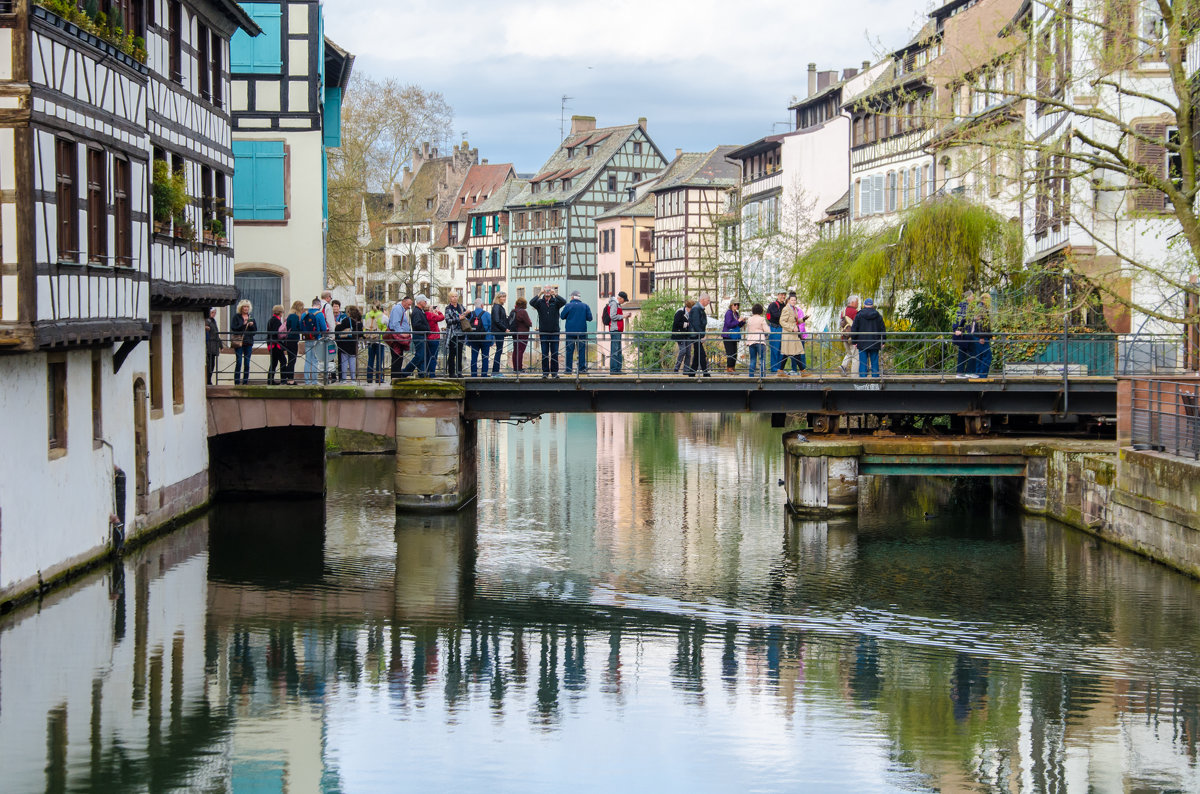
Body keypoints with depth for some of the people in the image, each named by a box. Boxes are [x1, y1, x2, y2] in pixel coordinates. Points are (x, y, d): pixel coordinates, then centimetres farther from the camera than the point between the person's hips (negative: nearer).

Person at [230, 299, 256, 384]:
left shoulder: (251, 318, 14)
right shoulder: (236, 317, 3)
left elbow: (255, 330, 12)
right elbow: (233, 329, -8)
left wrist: (252, 325, -7)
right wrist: (243, 324, -16)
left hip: (248, 342, 4)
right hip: (239, 342, -4)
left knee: (247, 363, 4)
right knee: (239, 363, -9)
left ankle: (245, 382, 9)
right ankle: (237, 382, -6)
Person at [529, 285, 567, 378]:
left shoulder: (555, 302, 4)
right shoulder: (540, 302, 5)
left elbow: (564, 302, -15)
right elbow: (531, 303, -14)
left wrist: (555, 294, -21)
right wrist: (540, 294, -20)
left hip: (554, 332, 0)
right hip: (543, 331, 0)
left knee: (555, 353, 2)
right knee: (544, 353, 2)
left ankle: (554, 372, 9)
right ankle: (545, 372, 7)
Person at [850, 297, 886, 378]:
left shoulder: (859, 315, -2)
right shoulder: (878, 316, 2)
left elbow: (853, 330, -2)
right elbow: (883, 330, 5)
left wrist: (854, 341, 7)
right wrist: (882, 342, 13)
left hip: (862, 344, -1)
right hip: (874, 344, 1)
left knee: (862, 364, 0)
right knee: (874, 363, 5)